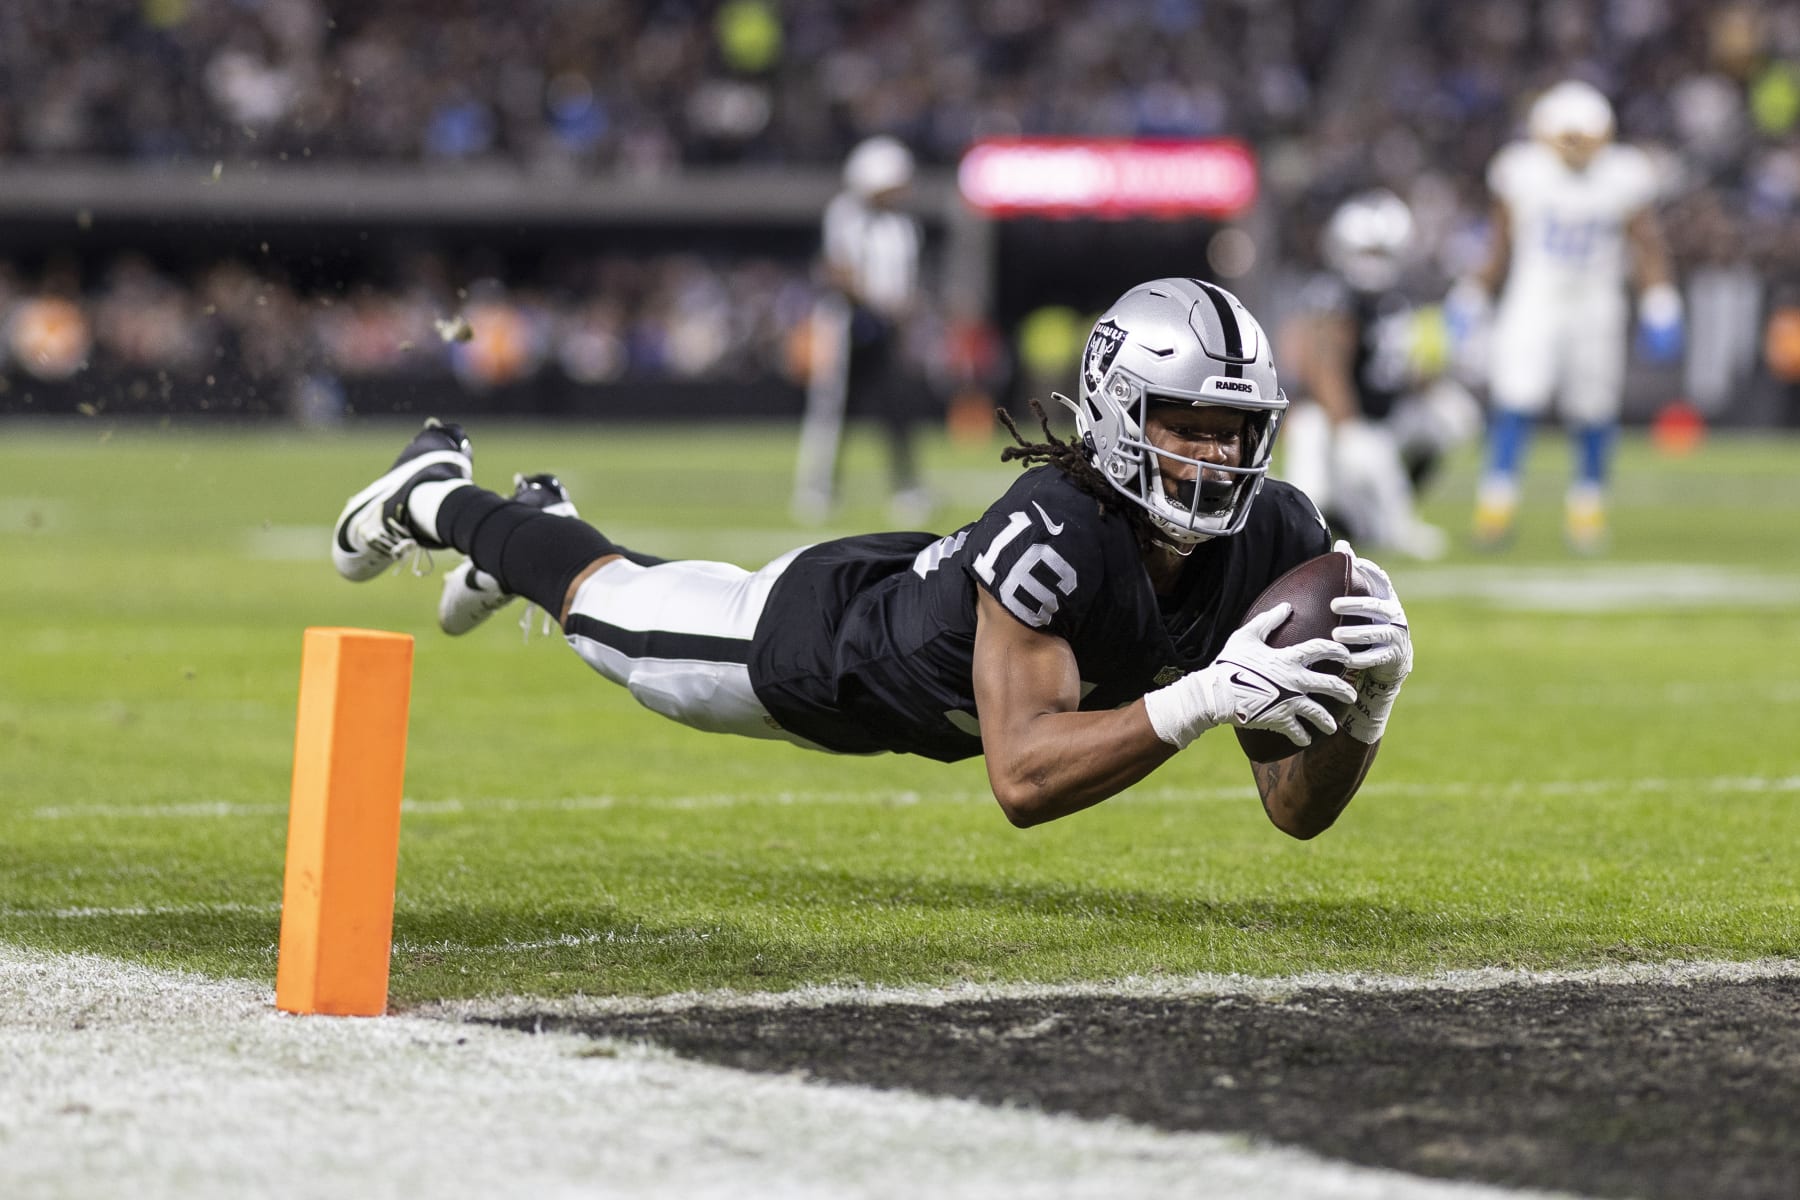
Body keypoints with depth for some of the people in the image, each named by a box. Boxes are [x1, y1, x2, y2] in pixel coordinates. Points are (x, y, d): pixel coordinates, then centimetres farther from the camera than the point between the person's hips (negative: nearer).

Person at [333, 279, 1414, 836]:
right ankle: (442, 499, 54)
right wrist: (1203, 699, -59)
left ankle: (542, 528, 65)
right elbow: (1021, 779, -49)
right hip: (819, 649, -6)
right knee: (615, 612, 24)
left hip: (926, 605, 6)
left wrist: (1365, 701, -44)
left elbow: (1300, 811, -24)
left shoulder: (1273, 543, -29)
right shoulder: (1054, 532, -46)